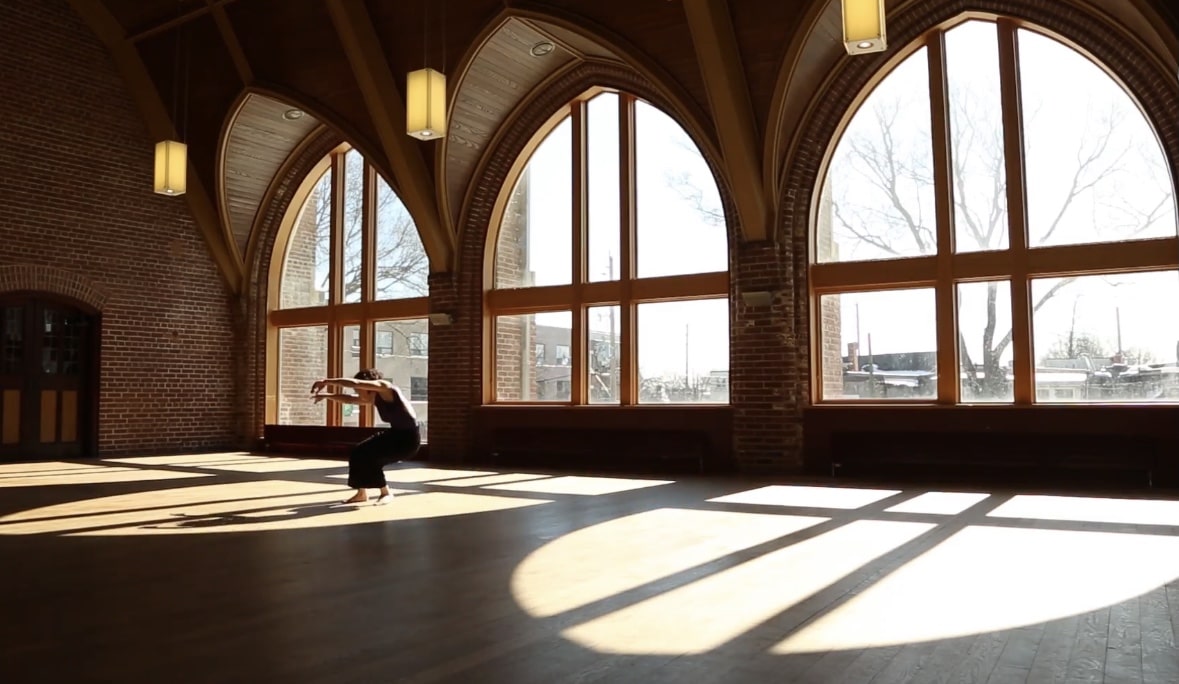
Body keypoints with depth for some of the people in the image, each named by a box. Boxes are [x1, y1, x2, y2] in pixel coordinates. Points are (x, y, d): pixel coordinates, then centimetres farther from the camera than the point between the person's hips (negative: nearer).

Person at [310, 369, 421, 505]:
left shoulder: (385, 388, -18)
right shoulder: (374, 399, 7)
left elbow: (354, 383, -27)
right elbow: (349, 399, 18)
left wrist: (326, 381, -26)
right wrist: (326, 395, 13)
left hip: (408, 438, -10)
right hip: (396, 434, 10)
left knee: (369, 457, -19)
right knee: (358, 453, 6)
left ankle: (385, 493, -3)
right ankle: (362, 494, 20)